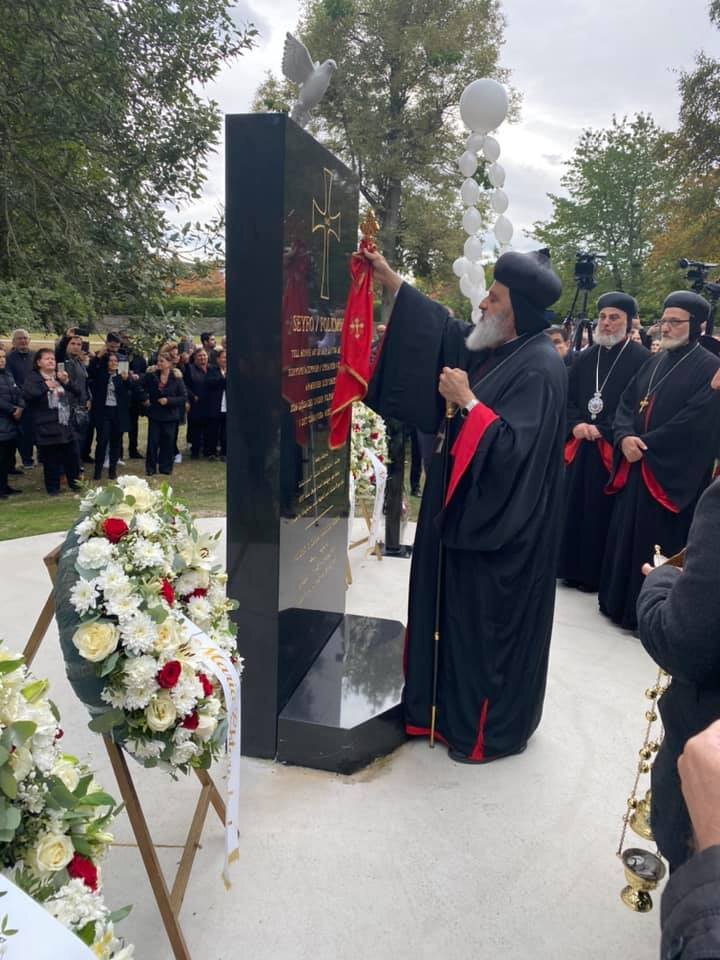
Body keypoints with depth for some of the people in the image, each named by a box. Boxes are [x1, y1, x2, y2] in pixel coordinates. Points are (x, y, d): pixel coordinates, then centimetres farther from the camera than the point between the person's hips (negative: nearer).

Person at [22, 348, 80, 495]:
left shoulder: (60, 376, 16)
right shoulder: (32, 377, -3)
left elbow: (76, 392, 12)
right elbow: (27, 394, -20)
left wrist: (67, 382, -5)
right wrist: (45, 386, -23)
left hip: (65, 423, 5)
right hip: (46, 426, -5)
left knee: (71, 455, 9)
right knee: (50, 458, -1)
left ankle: (74, 482, 25)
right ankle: (53, 487, 11)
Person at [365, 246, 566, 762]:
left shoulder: (540, 369, -19)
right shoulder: (497, 349, 7)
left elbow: (513, 447, -27)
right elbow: (443, 328, 16)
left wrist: (467, 401, -21)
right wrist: (388, 276, 14)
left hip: (500, 526, -9)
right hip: (472, 511, 9)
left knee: (489, 622, 5)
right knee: (462, 614, 18)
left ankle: (491, 729, 24)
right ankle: (457, 707, 36)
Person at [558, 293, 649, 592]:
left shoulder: (641, 359, -6)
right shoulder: (585, 357, 12)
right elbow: (568, 397, 12)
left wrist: (602, 430, -16)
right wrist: (576, 424, -7)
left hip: (614, 449, -5)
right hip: (580, 446, 5)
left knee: (602, 512, 2)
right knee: (575, 508, 9)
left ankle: (598, 574, 15)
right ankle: (573, 569, 22)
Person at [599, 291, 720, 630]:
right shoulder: (655, 362, 13)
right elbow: (626, 402, 8)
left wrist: (646, 445, -15)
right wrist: (625, 437, -11)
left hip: (673, 474, -7)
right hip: (636, 467, 7)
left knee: (657, 542, -1)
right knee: (625, 534, 12)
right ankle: (619, 601, 25)